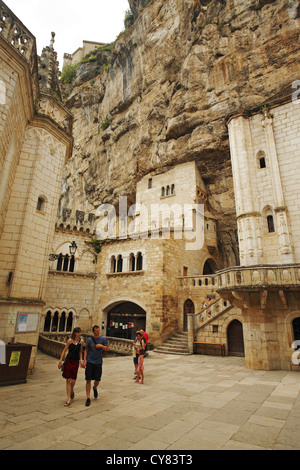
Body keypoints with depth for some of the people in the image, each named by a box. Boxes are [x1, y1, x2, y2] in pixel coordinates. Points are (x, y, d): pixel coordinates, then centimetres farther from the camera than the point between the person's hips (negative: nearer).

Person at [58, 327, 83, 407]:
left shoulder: (81, 341, -1)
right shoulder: (70, 341, -8)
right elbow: (64, 350, -2)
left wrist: (81, 360, 1)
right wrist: (60, 360, -5)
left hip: (76, 362, 1)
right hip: (68, 361, -1)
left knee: (73, 380, 3)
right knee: (68, 380, 0)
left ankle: (72, 391, 36)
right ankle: (68, 399, 8)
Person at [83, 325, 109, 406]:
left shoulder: (103, 339, 0)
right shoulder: (89, 339, -1)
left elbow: (107, 348, 3)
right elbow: (86, 350, 3)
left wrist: (101, 346, -15)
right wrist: (84, 360, -5)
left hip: (98, 362, 1)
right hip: (89, 362, -1)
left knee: (97, 380, 8)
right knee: (88, 380, -2)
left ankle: (95, 388, 41)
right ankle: (88, 398, 10)